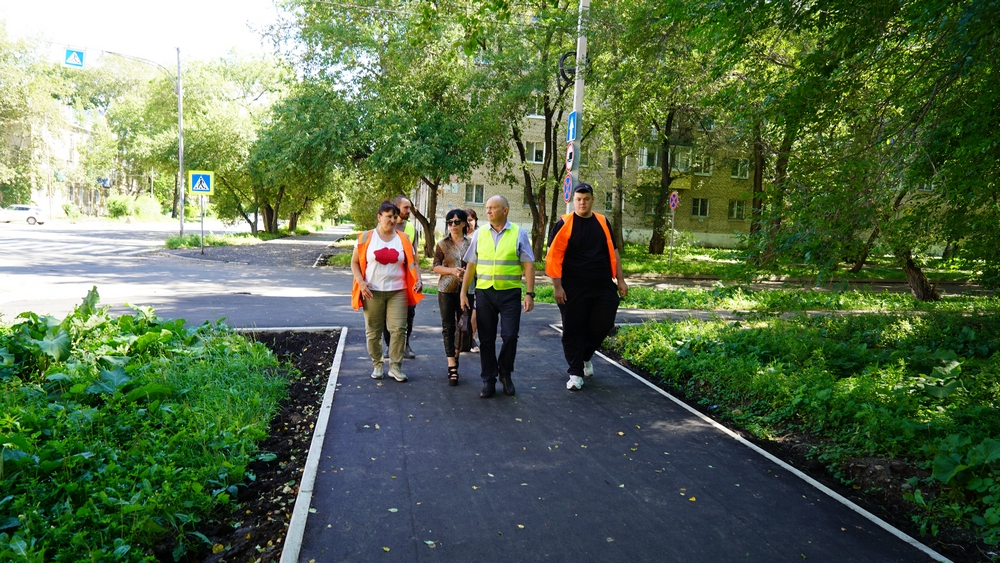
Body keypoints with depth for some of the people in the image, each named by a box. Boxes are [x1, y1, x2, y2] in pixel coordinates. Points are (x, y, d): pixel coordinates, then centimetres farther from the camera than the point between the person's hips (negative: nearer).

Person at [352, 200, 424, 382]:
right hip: (372, 292, -1)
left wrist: (418, 280, -9)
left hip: (397, 291, 1)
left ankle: (395, 367, 7)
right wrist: (361, 282, -9)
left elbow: (411, 263, 9)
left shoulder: (402, 240, 7)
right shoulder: (366, 237, 3)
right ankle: (377, 365, 21)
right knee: (373, 331, 5)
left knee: (398, 329, -5)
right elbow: (355, 262, 5)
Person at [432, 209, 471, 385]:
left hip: (466, 289, 1)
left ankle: (456, 354, 30)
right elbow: (436, 267, -1)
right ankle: (452, 367, 3)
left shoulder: (471, 243, 4)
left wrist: (467, 272, -11)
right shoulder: (442, 244, 3)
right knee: (448, 326, 0)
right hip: (447, 290, -1)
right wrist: (452, 271, -16)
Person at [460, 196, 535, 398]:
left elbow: (528, 265, -2)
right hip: (484, 293, 2)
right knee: (486, 339, 6)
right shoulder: (479, 234, 8)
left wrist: (530, 293, -8)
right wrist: (464, 293, 7)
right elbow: (471, 265, 10)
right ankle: (488, 380, 19)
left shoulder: (519, 234, 1)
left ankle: (505, 373, 20)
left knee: (510, 336, -5)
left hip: (510, 293, -2)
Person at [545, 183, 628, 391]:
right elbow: (554, 257, -8)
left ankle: (586, 356, 31)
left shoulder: (603, 222, 9)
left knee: (602, 326, 3)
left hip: (603, 288, 4)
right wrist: (557, 286, -13)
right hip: (574, 289, -3)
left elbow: (613, 252, 15)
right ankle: (576, 373, 12)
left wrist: (620, 280, 10)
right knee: (573, 330, 2)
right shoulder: (564, 225, -5)